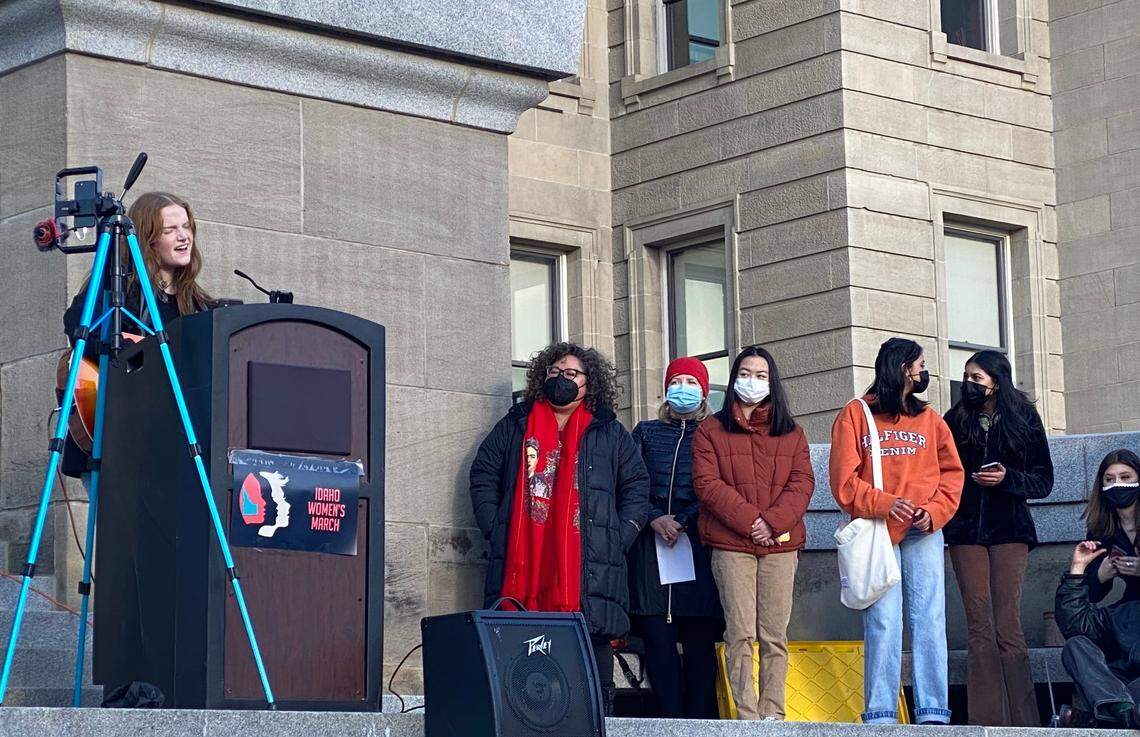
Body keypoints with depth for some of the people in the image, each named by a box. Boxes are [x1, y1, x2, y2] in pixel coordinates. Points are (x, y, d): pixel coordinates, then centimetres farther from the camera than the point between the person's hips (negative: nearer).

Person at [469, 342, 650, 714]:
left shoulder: (611, 433, 15)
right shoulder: (515, 426, 17)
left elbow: (636, 487, 13)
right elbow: (483, 476, 17)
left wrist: (620, 537, 1)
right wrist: (493, 527, 5)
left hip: (589, 566, -1)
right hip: (523, 563, 1)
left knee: (593, 640, -6)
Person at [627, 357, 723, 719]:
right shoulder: (646, 432, 18)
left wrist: (680, 523, -10)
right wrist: (655, 518, -8)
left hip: (698, 541, -2)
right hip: (652, 543, 2)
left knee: (699, 635, -4)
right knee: (657, 634, -5)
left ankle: (698, 719, -3)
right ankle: (670, 719, -3)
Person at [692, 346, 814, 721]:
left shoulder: (792, 433, 16)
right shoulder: (711, 430, 10)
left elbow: (802, 482, 6)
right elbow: (707, 483, -1)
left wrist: (773, 521, -11)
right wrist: (749, 520, -12)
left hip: (781, 544, 2)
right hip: (731, 545, -2)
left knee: (775, 635, -1)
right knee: (741, 633, -8)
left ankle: (772, 713, 1)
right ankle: (746, 715, -7)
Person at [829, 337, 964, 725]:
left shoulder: (929, 418, 16)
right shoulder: (855, 415, 6)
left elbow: (951, 474, 11)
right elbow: (844, 480, -1)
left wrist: (934, 512, -7)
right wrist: (884, 504, -15)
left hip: (923, 533, 3)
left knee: (929, 620, -3)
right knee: (882, 622, -7)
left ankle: (933, 713, -5)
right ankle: (880, 714, -6)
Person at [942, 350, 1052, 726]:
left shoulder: (1025, 420, 6)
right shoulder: (955, 421, 10)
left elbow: (1044, 480, 5)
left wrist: (1007, 479, -11)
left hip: (1009, 529, -1)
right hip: (966, 530, 2)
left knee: (1007, 626, -7)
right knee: (979, 627, -4)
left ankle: (1021, 720, -4)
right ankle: (988, 721, -5)